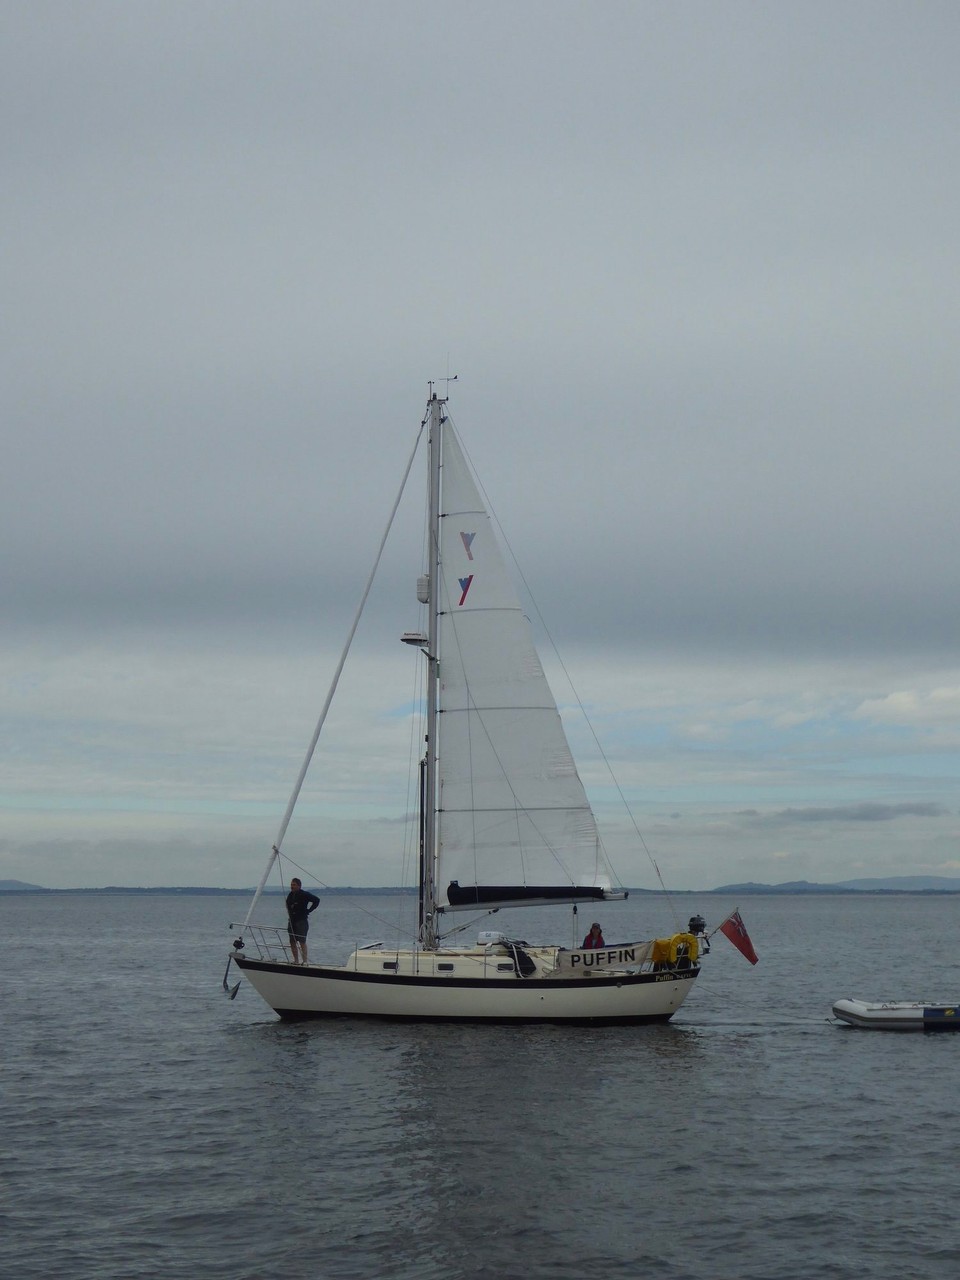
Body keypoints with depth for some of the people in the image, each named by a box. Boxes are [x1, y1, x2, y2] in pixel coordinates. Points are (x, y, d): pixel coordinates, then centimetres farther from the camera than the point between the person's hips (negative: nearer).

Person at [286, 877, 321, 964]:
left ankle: (304, 961, -10)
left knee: (302, 942, -11)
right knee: (292, 942, 6)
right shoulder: (290, 895, 12)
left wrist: (308, 910, -9)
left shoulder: (304, 895, -8)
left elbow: (316, 900, -10)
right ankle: (296, 961, 13)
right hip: (291, 921, 7)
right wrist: (290, 915, 15)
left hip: (301, 921, -7)